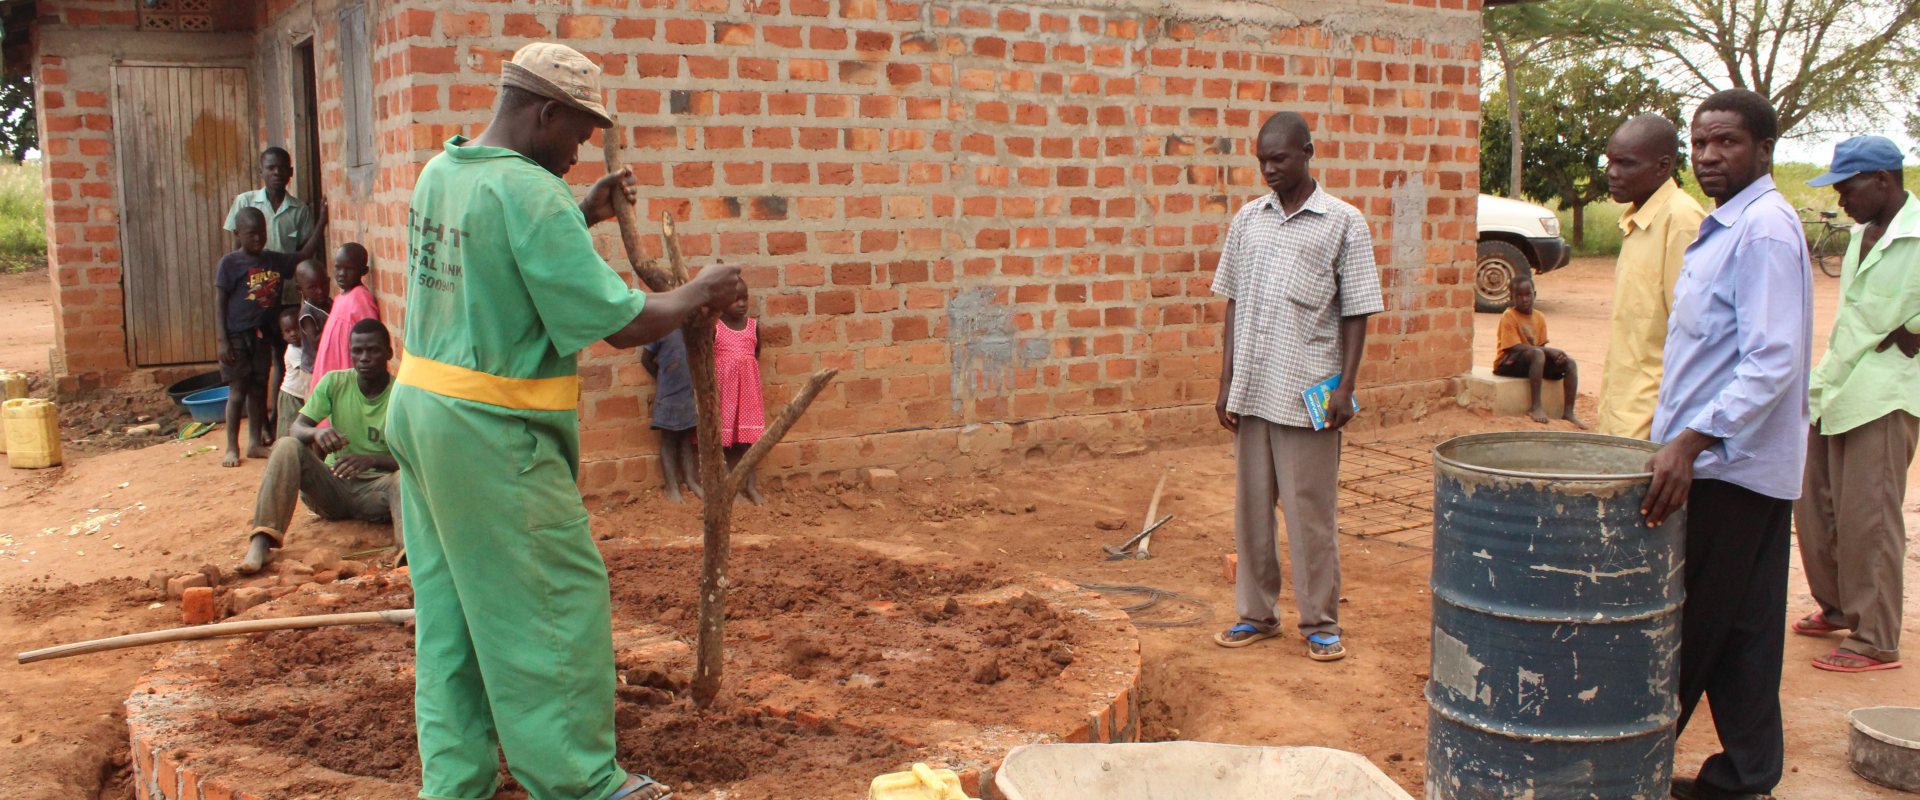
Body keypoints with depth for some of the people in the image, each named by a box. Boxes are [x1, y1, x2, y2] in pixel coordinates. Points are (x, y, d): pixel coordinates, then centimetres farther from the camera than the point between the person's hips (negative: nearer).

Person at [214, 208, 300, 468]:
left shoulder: (274, 260, 7)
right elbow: (220, 302, -8)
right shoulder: (230, 263, -8)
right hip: (237, 336, -5)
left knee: (258, 389, 11)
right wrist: (221, 340, -13)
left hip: (263, 335, 5)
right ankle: (232, 448, 8)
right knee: (237, 391, 0)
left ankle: (255, 442, 20)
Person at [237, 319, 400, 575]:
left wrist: (371, 460, -33)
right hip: (332, 487, 3)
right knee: (286, 447, -23)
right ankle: (260, 544, -35)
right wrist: (316, 433, -30)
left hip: (376, 491, -3)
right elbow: (297, 428, -4)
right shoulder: (335, 383, 3)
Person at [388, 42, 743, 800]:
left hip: (422, 408, 10)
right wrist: (700, 293, -4)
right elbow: (622, 323, -19)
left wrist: (585, 214, 17)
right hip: (492, 433, -9)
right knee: (556, 603, 3)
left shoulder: (440, 171, 8)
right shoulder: (529, 193, -19)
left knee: (449, 607, 16)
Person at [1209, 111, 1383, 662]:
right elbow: (1233, 303, 11)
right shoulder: (1248, 219, 9)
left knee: (1311, 513, 3)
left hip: (1308, 394, -4)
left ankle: (1321, 623, 16)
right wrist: (1226, 382, 7)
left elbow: (1356, 312, -1)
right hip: (1251, 390, 4)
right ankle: (1256, 613, 24)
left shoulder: (1343, 222, -1)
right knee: (1251, 507, 11)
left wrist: (1346, 385, -9)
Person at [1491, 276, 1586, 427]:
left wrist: (1554, 353, -18)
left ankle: (1568, 412, -8)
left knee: (1570, 363, -11)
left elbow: (1541, 345, 6)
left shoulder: (1540, 318, 8)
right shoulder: (1508, 317, -13)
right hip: (1508, 363, -7)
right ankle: (1536, 407, -33)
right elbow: (1516, 347, -22)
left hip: (1536, 360, 7)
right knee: (1537, 354, -37)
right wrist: (1550, 351, -26)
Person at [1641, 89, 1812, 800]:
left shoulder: (1764, 230, -16)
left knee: (1688, 629, 0)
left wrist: (1690, 441, -31)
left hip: (1731, 466, -10)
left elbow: (1772, 363, -25)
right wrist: (1683, 444, 19)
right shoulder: (1727, 227, 15)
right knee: (1741, 630, 13)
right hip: (1720, 458, 10)